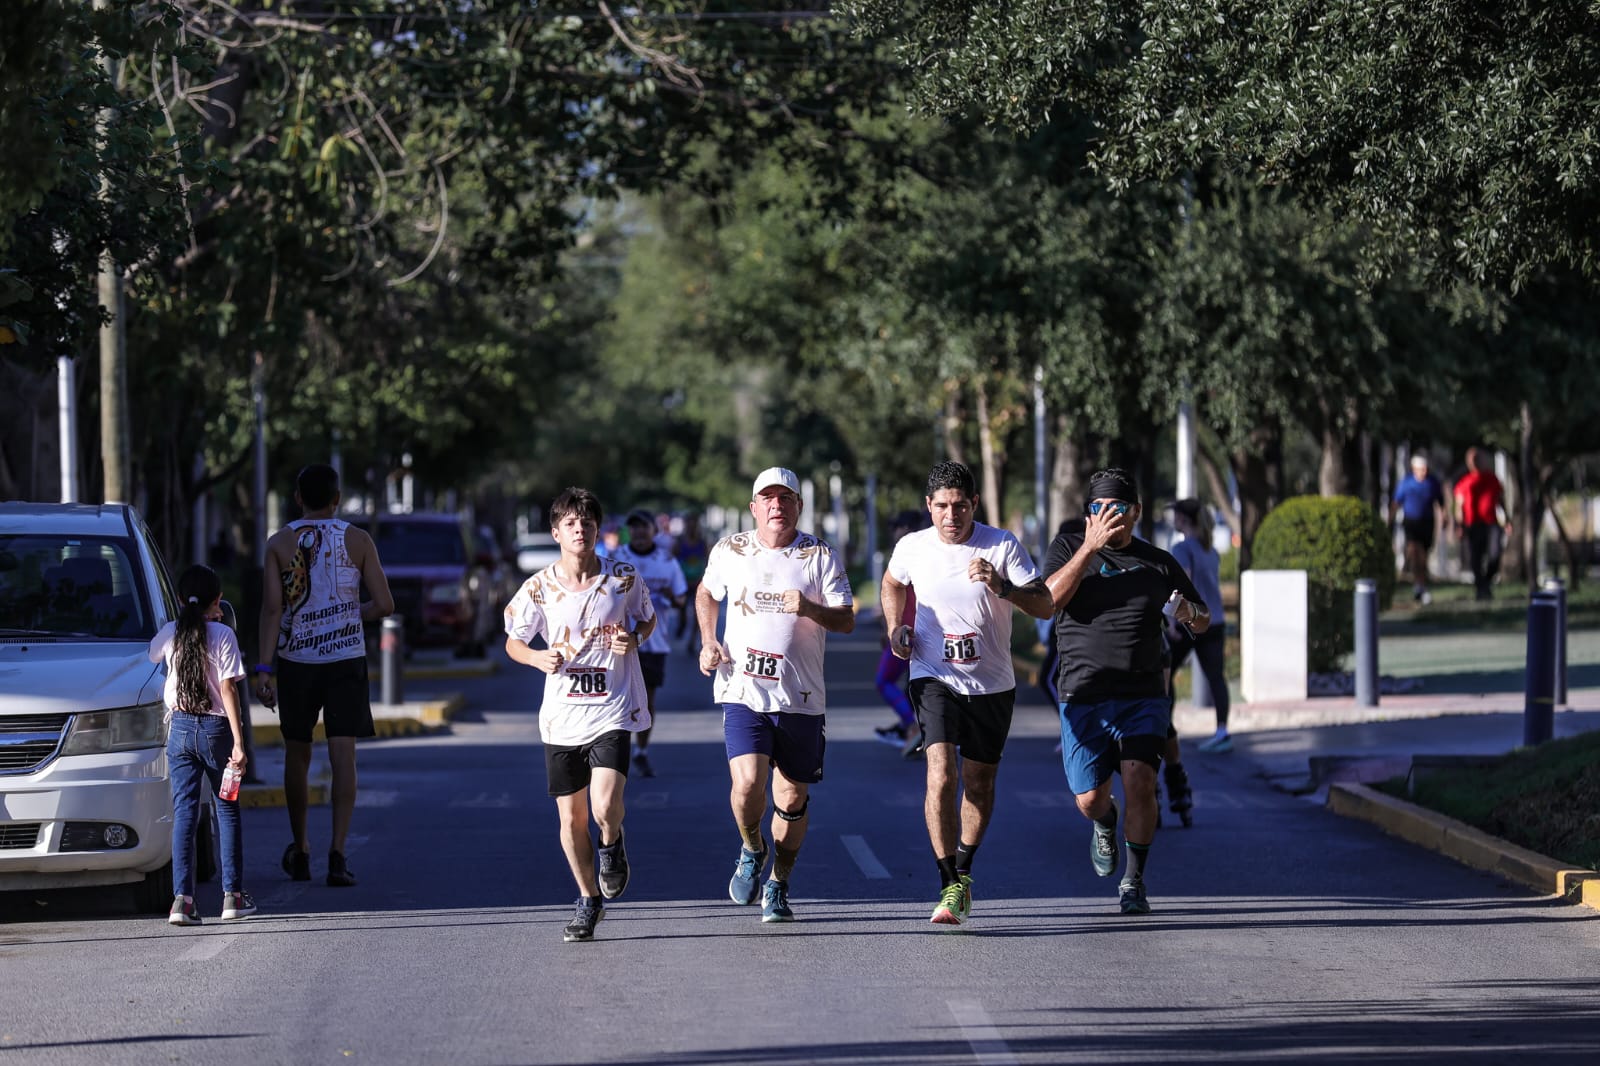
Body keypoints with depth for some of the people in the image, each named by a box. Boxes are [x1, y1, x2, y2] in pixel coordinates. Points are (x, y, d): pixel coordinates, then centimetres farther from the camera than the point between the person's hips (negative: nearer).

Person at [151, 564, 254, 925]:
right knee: (228, 810, 11)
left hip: (180, 728, 2)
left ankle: (182, 898, -9)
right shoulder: (222, 635, -8)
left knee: (183, 813, 1)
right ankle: (233, 895, 11)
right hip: (215, 727, -2)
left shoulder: (169, 634, 2)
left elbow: (151, 656, 25)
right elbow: (227, 689, -11)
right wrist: (238, 741, -11)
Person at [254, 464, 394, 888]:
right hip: (346, 658, -1)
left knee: (297, 753, 15)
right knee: (343, 754, -5)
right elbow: (384, 605, -4)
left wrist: (264, 669, -11)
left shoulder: (279, 543, 0)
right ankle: (337, 852, -18)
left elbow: (272, 608, -9)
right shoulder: (357, 541, 0)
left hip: (295, 661, 1)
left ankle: (300, 851, 26)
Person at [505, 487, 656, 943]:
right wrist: (539, 658, -12)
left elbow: (647, 618, 14)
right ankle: (589, 901, 27)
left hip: (612, 711, -2)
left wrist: (634, 638, -8)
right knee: (571, 817, 6)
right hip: (561, 715, 2)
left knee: (605, 808, -19)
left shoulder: (623, 577, -3)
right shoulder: (540, 588, -3)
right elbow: (513, 641, 9)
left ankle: (612, 846, 17)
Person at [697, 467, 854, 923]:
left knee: (793, 797, 5)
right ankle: (751, 851, 13)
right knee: (748, 783, -18)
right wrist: (708, 642, 8)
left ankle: (778, 886, 26)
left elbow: (846, 620, -2)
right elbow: (706, 594, 23)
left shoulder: (820, 556, 0)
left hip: (801, 697, 0)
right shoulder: (729, 551, 4)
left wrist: (809, 609, -21)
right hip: (743, 692, 0)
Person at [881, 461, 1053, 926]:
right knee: (941, 776, -19)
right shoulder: (912, 548, -3)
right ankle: (950, 888, -16)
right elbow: (892, 584, 20)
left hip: (992, 683, 1)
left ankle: (963, 871, 35)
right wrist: (895, 630, 4)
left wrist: (1001, 587, -26)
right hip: (933, 676, -1)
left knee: (979, 783, 11)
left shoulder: (1002, 546, -8)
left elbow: (1044, 606, -9)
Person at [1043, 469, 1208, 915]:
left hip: (1143, 698, 0)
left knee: (1139, 781, -18)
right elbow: (1049, 600, -14)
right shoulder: (1069, 548, 6)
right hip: (1083, 697, 0)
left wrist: (1190, 613, -7)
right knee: (1090, 800, -1)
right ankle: (1105, 824, 38)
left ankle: (1134, 883, -3)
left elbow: (1203, 621, 18)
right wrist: (1091, 546, -19)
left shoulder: (1158, 562, 10)